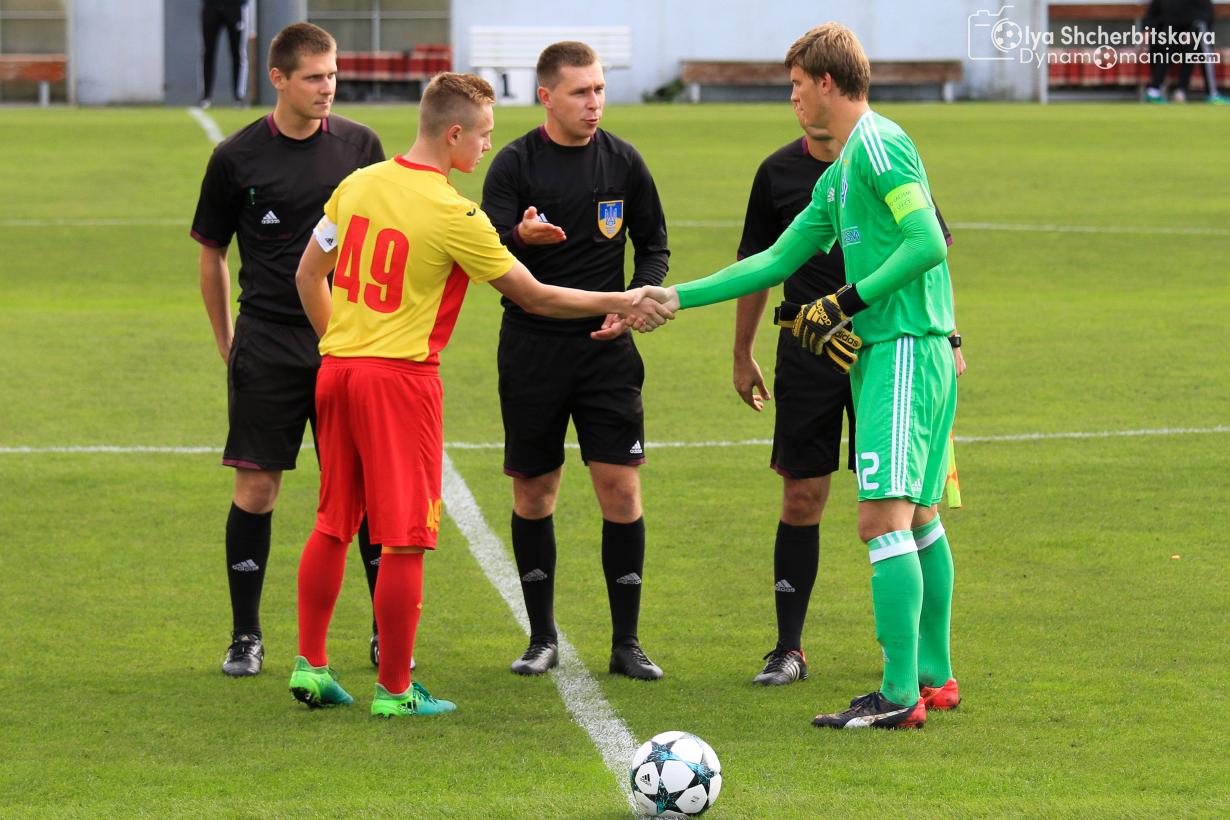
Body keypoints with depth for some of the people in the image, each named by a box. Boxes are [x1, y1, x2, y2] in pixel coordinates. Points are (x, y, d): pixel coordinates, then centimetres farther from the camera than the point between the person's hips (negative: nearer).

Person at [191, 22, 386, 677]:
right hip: (267, 346, -1)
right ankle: (245, 635, 8)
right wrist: (225, 341, 9)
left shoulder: (360, 146, 4)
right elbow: (211, 254, 9)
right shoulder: (237, 157, -1)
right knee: (256, 486, -3)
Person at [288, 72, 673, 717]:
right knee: (404, 538, -1)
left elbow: (309, 275, 14)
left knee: (333, 524, 17)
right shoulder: (456, 216, -14)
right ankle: (395, 690, 3)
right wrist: (619, 304, 5)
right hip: (401, 376, -7)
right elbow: (533, 297, -6)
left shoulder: (358, 184, 5)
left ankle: (310, 665, 20)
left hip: (337, 370, 7)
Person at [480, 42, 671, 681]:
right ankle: (542, 638, 18)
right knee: (532, 493, 5)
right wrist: (522, 236, -34)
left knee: (620, 486, -5)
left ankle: (626, 642, 3)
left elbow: (654, 247, 12)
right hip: (531, 347, -1)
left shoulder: (622, 161, 3)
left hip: (606, 348, 1)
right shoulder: (515, 163, -4)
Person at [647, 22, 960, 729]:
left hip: (905, 347, -10)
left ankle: (899, 693, -16)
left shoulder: (878, 144, -10)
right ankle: (935, 677, 19)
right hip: (889, 351, 10)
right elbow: (777, 261, 26)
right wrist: (677, 298, 26)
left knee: (885, 517, -13)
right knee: (918, 518, 13)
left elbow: (930, 244, -19)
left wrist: (849, 302, -16)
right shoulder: (839, 173, 21)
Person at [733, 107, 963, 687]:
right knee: (802, 499, -1)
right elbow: (756, 266, 13)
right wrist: (743, 355, 14)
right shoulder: (779, 173, 3)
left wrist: (947, 339, 2)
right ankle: (789, 649, 4)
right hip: (807, 353, 1)